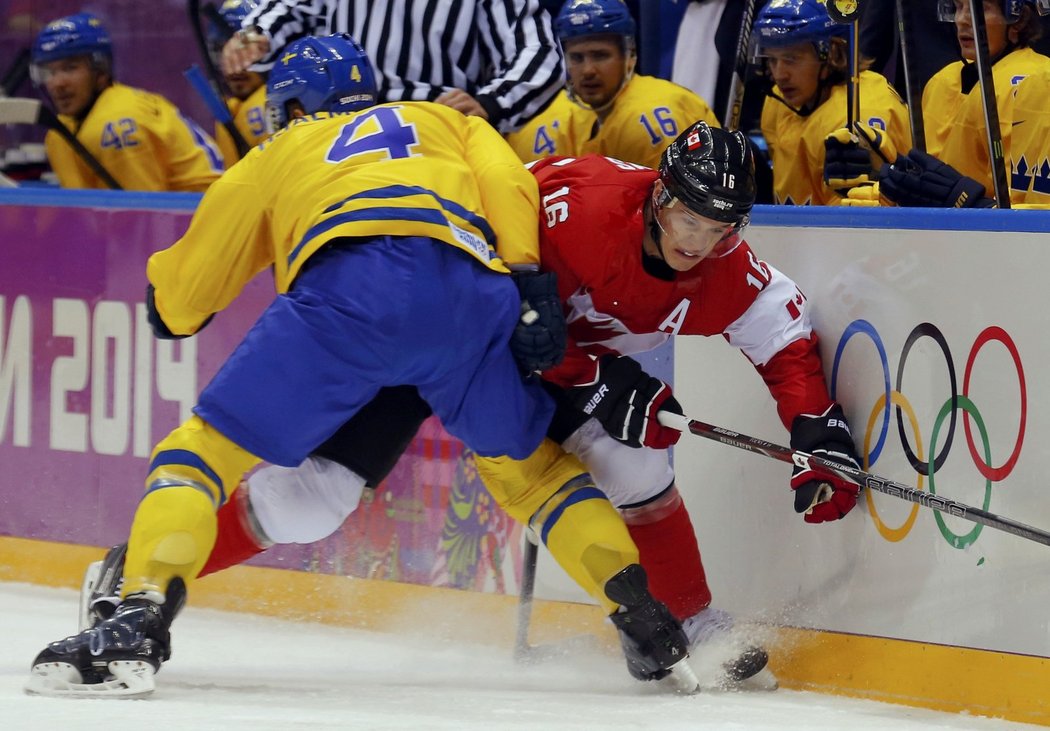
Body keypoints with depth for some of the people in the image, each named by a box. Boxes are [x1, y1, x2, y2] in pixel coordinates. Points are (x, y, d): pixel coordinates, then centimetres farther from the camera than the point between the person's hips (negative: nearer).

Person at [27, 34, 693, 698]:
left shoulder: (277, 153, 36)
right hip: (471, 289, 3)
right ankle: (646, 622, 14)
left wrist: (168, 306, 59)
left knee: (203, 449, 4)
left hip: (343, 288, -2)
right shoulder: (450, 123, 40)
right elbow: (511, 190, 17)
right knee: (527, 463, 25)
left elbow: (184, 295, 38)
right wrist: (530, 289, 9)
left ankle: (139, 623, -16)